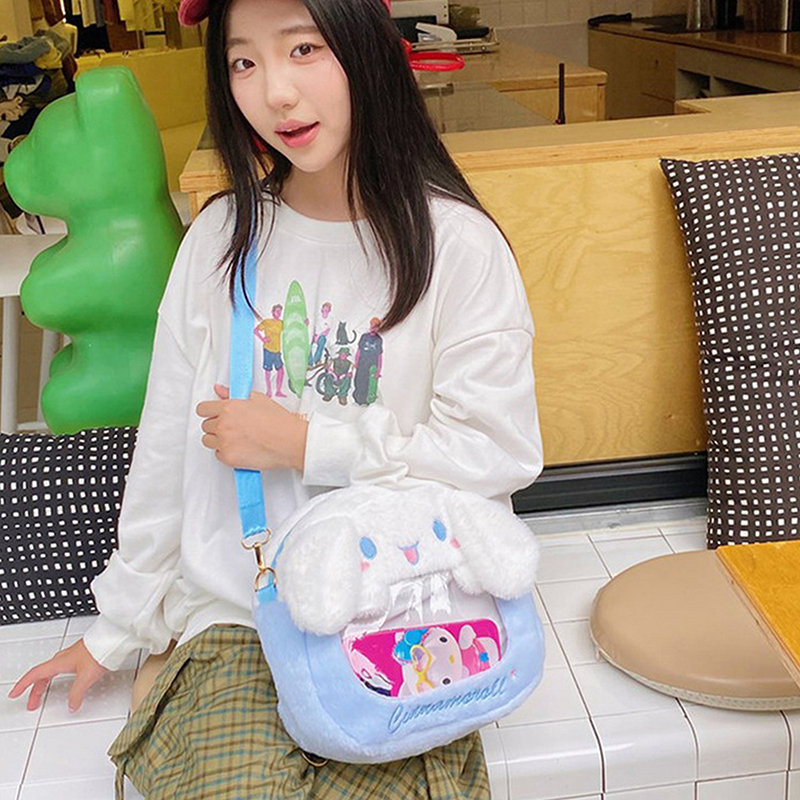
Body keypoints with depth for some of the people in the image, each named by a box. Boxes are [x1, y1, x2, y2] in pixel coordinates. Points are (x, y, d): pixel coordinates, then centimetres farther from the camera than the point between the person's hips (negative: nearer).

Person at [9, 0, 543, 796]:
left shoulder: (453, 243, -8)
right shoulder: (221, 237, 2)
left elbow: (501, 453, -8)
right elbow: (166, 450, 8)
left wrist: (305, 443, -12)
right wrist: (117, 625, 14)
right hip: (236, 612, 2)